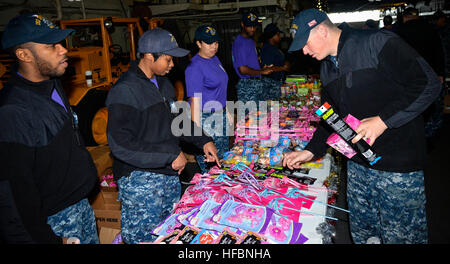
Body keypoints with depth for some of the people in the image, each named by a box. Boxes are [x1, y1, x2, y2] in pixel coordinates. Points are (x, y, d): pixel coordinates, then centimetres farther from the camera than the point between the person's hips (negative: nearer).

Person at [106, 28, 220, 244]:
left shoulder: (163, 83, 9)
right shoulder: (125, 90, -20)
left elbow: (176, 119, 20)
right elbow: (120, 144, -26)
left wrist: (203, 141, 6)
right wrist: (171, 154, -24)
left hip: (169, 173, 8)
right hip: (140, 179, -8)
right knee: (145, 237, 5)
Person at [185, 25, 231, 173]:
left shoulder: (215, 59, 10)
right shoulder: (195, 67, -17)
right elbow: (195, 101, -20)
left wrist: (226, 113, 21)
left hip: (220, 117, 9)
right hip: (206, 120, -9)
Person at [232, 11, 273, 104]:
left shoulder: (251, 41, 18)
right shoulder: (239, 43, -13)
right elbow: (243, 69, -20)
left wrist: (262, 69, 11)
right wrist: (262, 72, -9)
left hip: (256, 84, 9)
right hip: (247, 85, -9)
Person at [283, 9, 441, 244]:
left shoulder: (377, 43, -12)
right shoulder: (327, 68, 12)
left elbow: (429, 83, -15)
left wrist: (383, 120, -22)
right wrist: (310, 151, 9)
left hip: (398, 165, -7)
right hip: (357, 165, 7)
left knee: (402, 236, 5)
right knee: (362, 234, 16)